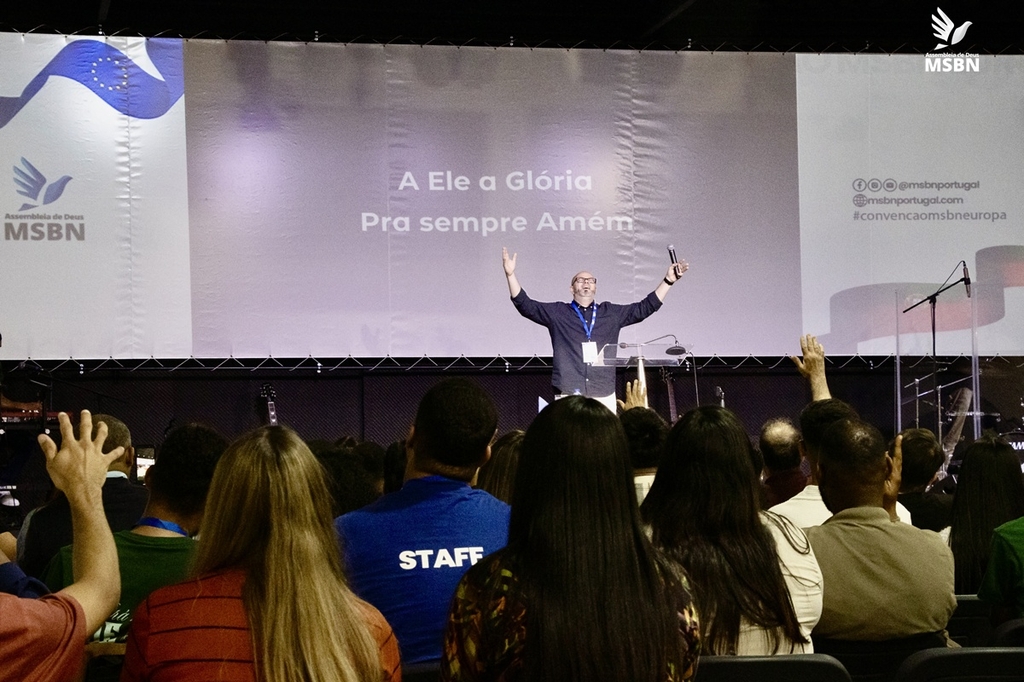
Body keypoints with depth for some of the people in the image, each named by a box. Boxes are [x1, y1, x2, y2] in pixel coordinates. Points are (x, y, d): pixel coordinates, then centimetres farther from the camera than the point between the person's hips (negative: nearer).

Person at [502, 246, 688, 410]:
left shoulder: (611, 313, 17)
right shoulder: (557, 313, 11)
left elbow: (645, 308, 18)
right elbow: (524, 304, 5)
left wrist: (668, 280, 12)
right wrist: (511, 275, -7)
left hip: (604, 396, 2)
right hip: (569, 395, -2)